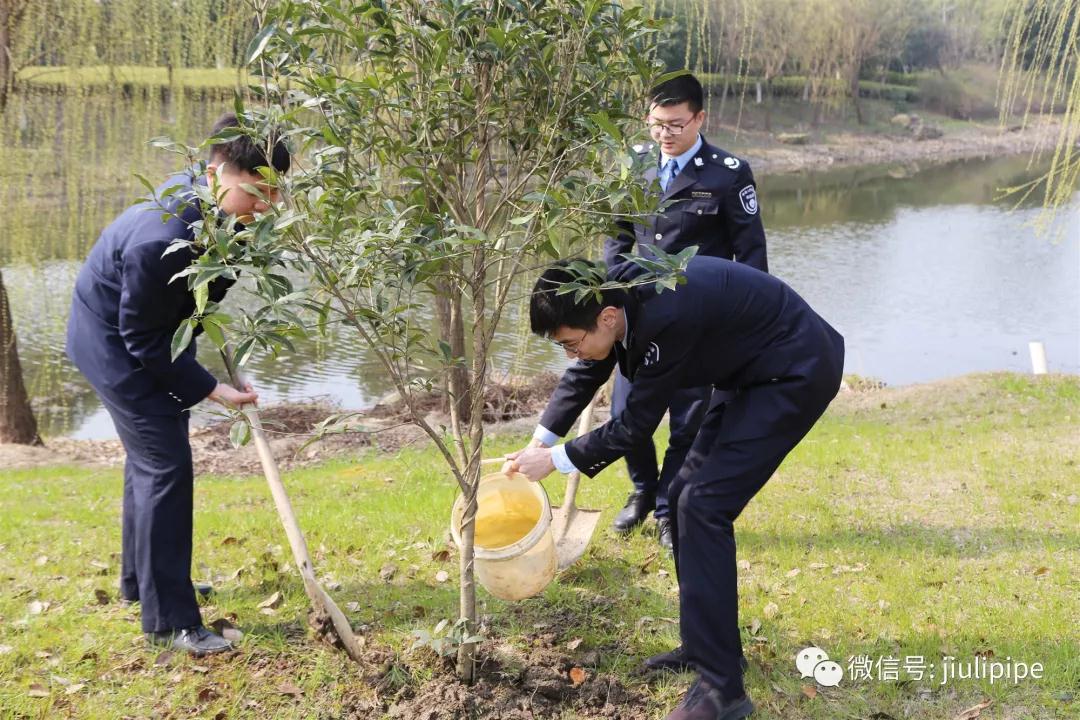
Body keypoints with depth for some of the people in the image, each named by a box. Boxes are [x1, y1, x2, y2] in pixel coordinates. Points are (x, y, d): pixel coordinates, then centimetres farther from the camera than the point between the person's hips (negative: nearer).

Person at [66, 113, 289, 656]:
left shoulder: (207, 198, -11)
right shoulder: (163, 241, -38)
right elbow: (142, 339, -27)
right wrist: (208, 389, -23)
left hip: (147, 333, 10)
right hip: (114, 344, -10)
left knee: (150, 458, 20)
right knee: (164, 465, -11)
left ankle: (140, 581, 39)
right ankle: (168, 620, -3)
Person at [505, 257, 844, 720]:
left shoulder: (665, 317, -34)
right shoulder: (613, 294, -8)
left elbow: (635, 425, -22)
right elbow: (585, 376, 10)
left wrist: (555, 460, -13)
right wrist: (539, 443, 5)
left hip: (795, 373, -9)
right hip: (752, 371, 9)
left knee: (703, 506, -15)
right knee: (684, 496, 10)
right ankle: (710, 645, 23)